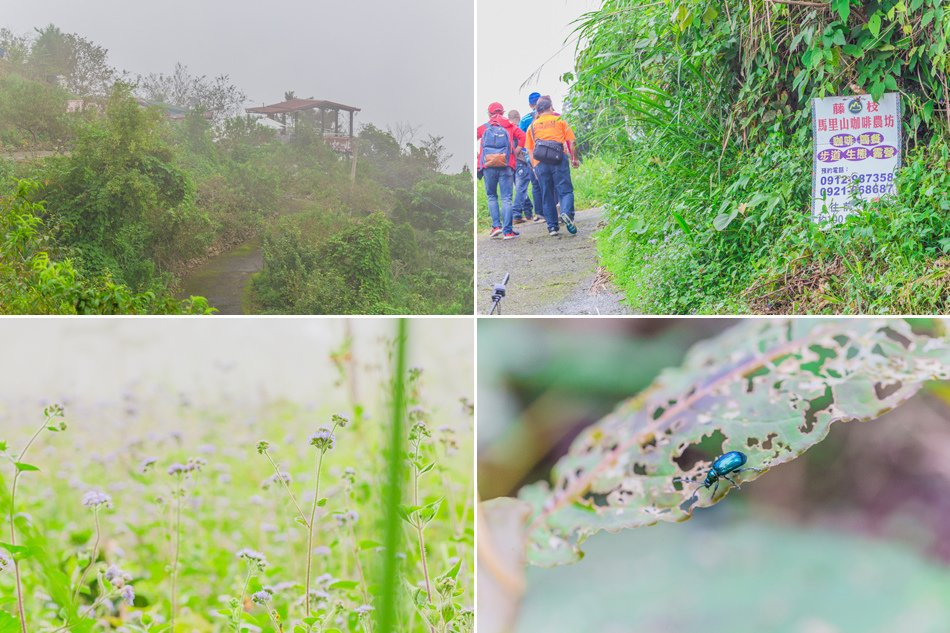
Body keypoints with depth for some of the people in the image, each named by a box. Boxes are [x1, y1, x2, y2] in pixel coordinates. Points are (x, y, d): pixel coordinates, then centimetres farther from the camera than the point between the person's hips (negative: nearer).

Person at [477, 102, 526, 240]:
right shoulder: (510, 126, 11)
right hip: (506, 166, 0)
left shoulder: (484, 127, 13)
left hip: (488, 166, 1)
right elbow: (522, 137, -3)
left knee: (491, 196, 15)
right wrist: (515, 153, 5)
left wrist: (477, 157, 8)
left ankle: (496, 225, 3)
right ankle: (507, 231, -6)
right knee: (506, 198, 0)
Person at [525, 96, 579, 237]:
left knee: (547, 195, 9)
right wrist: (574, 159, 14)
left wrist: (535, 167, 18)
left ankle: (552, 226, 8)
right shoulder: (560, 120, 11)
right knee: (565, 190, -1)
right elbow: (571, 142, 6)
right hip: (559, 160, -2)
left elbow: (530, 150, 14)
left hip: (540, 163, 3)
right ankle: (567, 212, -30)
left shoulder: (532, 126, 17)